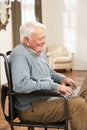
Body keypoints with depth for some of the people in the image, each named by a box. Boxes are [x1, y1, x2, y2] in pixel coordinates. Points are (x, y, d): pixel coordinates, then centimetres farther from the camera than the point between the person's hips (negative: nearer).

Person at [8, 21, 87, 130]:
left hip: (48, 95, 10)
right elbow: (20, 85, -31)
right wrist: (54, 86, -26)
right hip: (31, 107, -10)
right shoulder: (20, 55, -18)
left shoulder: (39, 52, 12)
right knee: (78, 104, -24)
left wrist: (62, 78, 3)